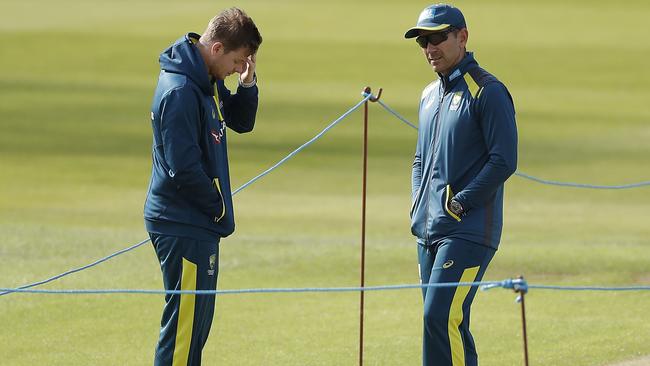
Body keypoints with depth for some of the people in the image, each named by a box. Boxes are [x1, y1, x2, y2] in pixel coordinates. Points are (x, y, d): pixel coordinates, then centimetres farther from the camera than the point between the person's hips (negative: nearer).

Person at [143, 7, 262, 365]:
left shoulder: (209, 81, 8)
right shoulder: (180, 91, -22)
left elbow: (241, 121, 19)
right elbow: (184, 169, -23)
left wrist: (247, 84, 0)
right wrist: (220, 209, -10)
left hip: (199, 226, 10)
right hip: (184, 228, -10)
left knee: (198, 321, 16)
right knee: (185, 324, -8)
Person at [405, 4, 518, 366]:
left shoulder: (488, 92, -8)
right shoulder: (430, 96, 18)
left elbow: (504, 160, -15)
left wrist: (458, 204, -15)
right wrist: (419, 204, 11)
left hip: (469, 230, -9)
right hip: (429, 232, 9)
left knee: (441, 317, -18)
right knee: (440, 321, 8)